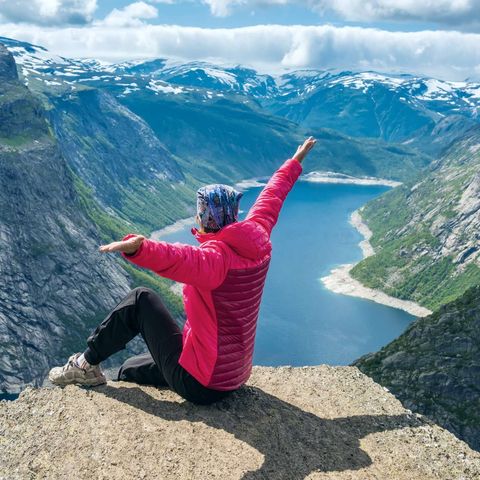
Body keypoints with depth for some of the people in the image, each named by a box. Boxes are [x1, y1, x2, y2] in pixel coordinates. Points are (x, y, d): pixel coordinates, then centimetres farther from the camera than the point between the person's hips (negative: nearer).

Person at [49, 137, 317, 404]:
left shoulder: (217, 257, -27)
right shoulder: (257, 241, -3)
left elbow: (181, 261, -51)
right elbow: (272, 196, 13)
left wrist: (137, 248, -67)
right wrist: (295, 162, 29)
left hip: (200, 384, -9)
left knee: (141, 300, -2)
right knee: (130, 370, 23)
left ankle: (87, 365, 11)